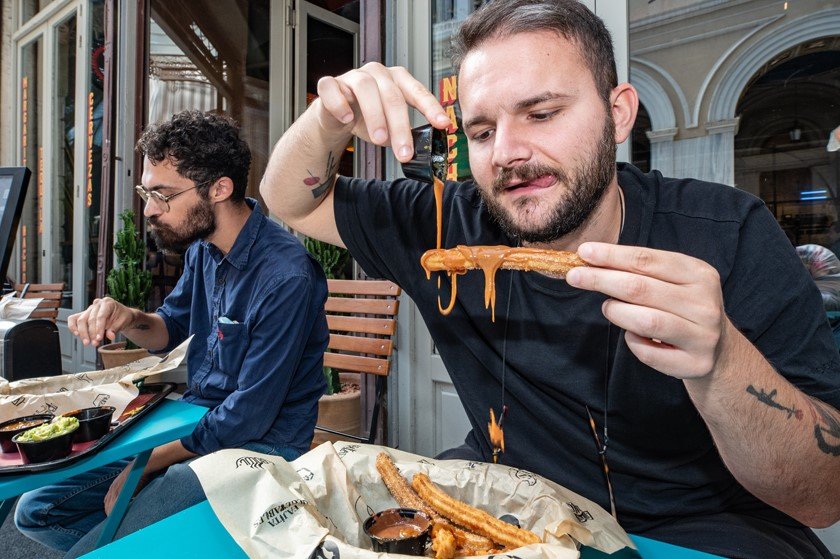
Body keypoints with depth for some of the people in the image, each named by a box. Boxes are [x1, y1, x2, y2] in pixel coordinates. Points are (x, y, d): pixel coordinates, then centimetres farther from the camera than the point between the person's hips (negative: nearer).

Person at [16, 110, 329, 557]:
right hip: (193, 420, 8)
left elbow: (249, 417, -23)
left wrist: (148, 464, -10)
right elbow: (170, 328, 15)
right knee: (36, 512, 8)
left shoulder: (285, 277, -27)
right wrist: (129, 320, -9)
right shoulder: (203, 246, 1)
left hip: (256, 447, -8)